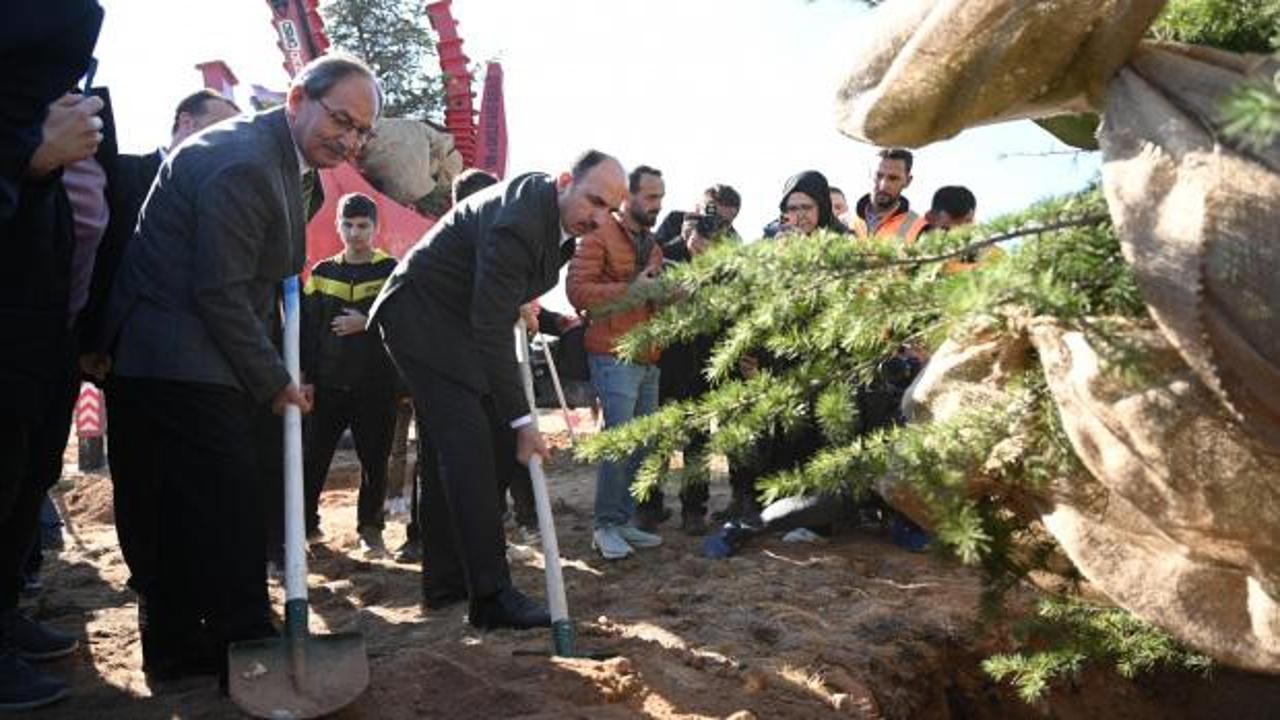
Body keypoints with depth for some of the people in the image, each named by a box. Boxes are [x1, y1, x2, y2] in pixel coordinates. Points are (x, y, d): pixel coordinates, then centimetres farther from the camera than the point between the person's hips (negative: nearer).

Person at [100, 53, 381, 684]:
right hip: (183, 366, -11)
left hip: (173, 365, 11)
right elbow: (219, 292, -20)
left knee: (190, 509, 16)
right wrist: (275, 384, -13)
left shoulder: (278, 161, 15)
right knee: (234, 509, -8)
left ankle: (176, 648, 27)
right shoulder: (242, 162, -18)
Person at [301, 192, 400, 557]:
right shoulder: (322, 273, 10)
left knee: (375, 461, 4)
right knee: (314, 457, 4)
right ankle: (304, 523, 20)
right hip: (328, 383, 2)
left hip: (376, 385, -2)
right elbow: (307, 329, 8)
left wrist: (368, 324, -15)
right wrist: (306, 376, 1)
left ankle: (370, 529, 16)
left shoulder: (391, 272, 3)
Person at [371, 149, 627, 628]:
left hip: (460, 318, 10)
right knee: (469, 445, -18)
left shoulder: (554, 210, -1)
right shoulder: (516, 224, -30)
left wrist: (521, 302, 5)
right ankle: (492, 595, -17)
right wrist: (521, 421, -28)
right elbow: (490, 332, -30)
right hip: (420, 316, -10)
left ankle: (446, 580, 20)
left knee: (454, 447, 11)